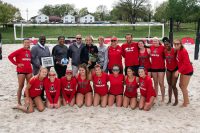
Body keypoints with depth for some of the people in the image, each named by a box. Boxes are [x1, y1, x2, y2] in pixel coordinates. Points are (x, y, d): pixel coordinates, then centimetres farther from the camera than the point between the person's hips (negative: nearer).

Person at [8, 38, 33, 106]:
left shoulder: (29, 51, 9)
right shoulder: (19, 51, -7)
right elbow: (10, 56, -12)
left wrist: (29, 63, 6)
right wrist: (16, 64, -11)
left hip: (29, 71, 5)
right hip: (21, 71, -5)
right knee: (21, 86, -1)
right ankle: (19, 102, 8)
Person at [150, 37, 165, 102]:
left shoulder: (162, 47, -9)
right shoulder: (151, 47, 3)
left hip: (161, 67, -4)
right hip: (153, 67, 4)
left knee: (161, 83, -1)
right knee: (155, 83, 13)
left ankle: (163, 98, 10)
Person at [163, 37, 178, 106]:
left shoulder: (174, 50, -17)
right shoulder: (164, 51, -6)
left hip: (175, 69, -4)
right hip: (168, 69, 4)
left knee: (173, 85, -2)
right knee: (169, 85, 13)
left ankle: (176, 100, 15)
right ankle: (169, 99, 24)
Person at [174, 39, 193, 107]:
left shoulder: (184, 51, -23)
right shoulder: (178, 51, 1)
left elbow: (186, 64, -26)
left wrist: (178, 71, -28)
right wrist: (179, 70, 1)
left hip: (188, 71, -9)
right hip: (183, 71, 9)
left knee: (184, 87, 0)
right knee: (181, 85, 17)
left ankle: (185, 103, 16)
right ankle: (187, 100, 33)